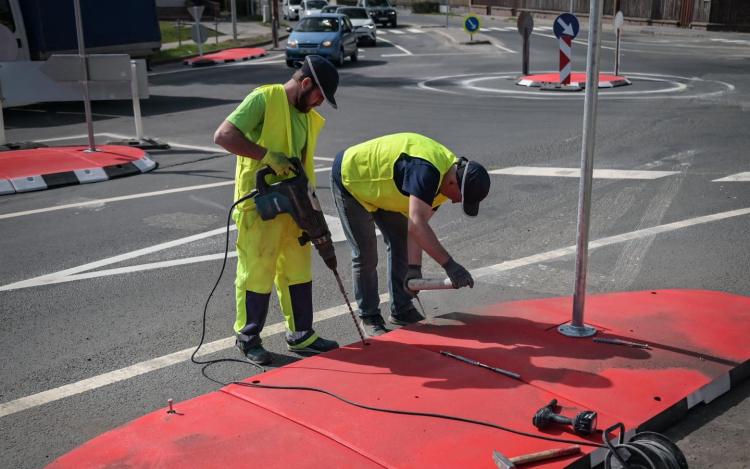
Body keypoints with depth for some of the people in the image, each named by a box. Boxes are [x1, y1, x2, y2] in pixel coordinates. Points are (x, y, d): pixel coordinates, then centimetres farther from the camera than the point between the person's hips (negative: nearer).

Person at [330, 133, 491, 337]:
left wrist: (414, 267, -18)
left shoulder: (448, 176, -10)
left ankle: (401, 311, 19)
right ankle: (369, 317, 9)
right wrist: (449, 265, -45)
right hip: (351, 180, -9)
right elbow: (417, 225, -46)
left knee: (401, 245, 8)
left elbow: (419, 226, -11)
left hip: (379, 188, 9)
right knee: (365, 255, -6)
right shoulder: (427, 171, -39)